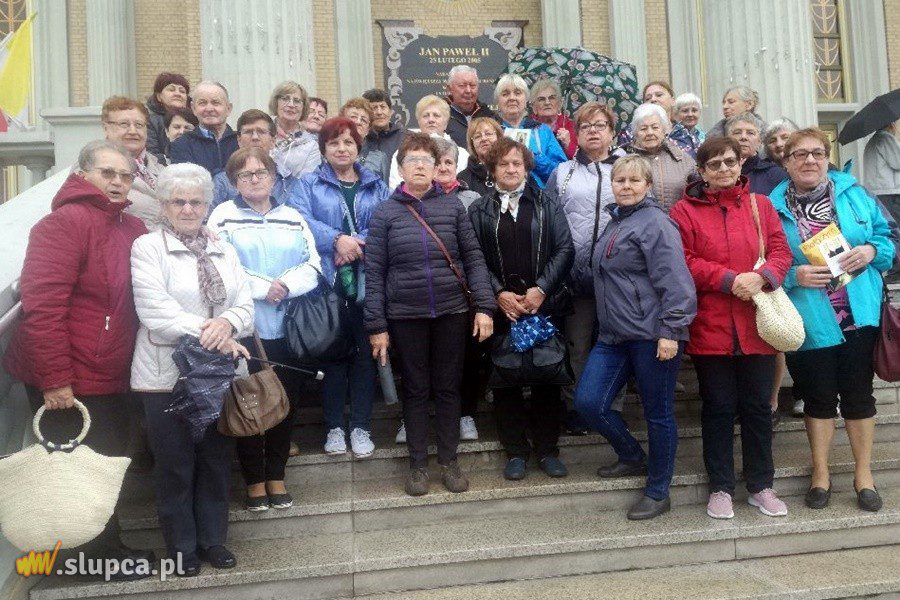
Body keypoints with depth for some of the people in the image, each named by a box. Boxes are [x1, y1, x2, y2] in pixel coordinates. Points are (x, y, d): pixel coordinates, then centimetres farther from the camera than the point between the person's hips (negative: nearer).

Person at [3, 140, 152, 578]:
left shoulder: (133, 229, 8)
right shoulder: (66, 221, -16)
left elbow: (134, 303, 15)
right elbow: (43, 304, -23)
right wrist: (54, 380, -25)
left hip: (108, 380, 8)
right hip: (66, 383, -8)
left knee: (110, 462, 19)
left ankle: (106, 547, 37)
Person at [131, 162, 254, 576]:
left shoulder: (223, 250, 13)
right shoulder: (147, 247, -3)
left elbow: (245, 305, 4)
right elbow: (156, 310, -15)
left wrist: (227, 323, -19)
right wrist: (209, 333, -23)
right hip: (167, 374, -4)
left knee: (216, 459, 12)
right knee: (175, 464, 5)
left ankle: (213, 538, 27)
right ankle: (182, 546, 21)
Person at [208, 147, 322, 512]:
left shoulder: (292, 217, 14)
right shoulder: (224, 216, 2)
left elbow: (313, 266, 5)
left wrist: (287, 286, -13)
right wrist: (263, 287, -15)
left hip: (287, 327, 3)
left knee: (287, 399, 8)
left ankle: (276, 475, 23)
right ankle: (254, 479, 18)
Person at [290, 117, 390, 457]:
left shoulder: (377, 187, 14)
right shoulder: (308, 185, 9)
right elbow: (300, 220, -8)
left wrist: (358, 244, -15)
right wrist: (337, 240, -20)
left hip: (366, 282, 1)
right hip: (327, 282, -1)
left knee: (365, 353, 3)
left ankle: (361, 426, 13)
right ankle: (334, 426, 16)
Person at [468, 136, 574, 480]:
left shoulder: (546, 206, 8)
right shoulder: (479, 211, 7)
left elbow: (565, 249, 0)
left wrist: (541, 289, -11)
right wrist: (498, 293, -12)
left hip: (545, 306, 0)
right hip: (501, 308, 0)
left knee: (547, 378, 4)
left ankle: (547, 449, 17)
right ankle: (516, 450, 15)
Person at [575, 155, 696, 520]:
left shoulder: (655, 222, -9)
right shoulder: (614, 223, 17)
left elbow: (674, 280, -17)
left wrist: (670, 331, -21)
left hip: (652, 335, -8)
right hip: (614, 335, 8)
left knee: (658, 413, 4)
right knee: (588, 402, 0)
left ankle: (658, 493, 20)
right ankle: (632, 457, 26)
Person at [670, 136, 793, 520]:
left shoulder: (761, 205, 11)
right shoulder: (685, 210, 1)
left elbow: (781, 251, 4)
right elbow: (684, 262, -8)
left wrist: (761, 276, -17)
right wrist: (730, 280, -17)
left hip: (756, 325, 2)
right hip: (710, 327, -2)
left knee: (757, 406, 10)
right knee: (718, 408, 6)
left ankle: (761, 486, 25)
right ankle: (720, 488, 20)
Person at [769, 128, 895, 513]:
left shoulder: (854, 194, 6)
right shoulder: (773, 207, -1)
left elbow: (886, 235, 11)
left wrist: (872, 251, -10)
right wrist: (794, 276, -18)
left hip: (859, 314, 2)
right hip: (809, 321, -1)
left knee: (858, 392, 10)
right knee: (818, 395, 10)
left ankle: (863, 473, 26)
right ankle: (820, 472, 26)